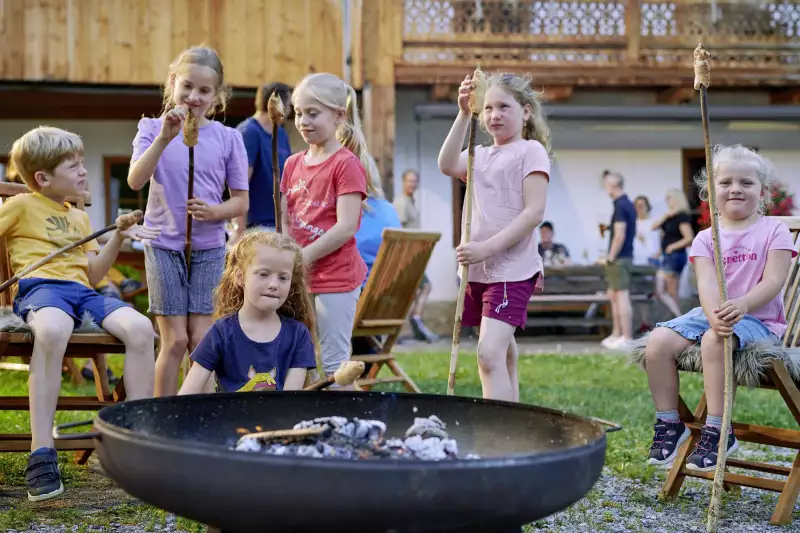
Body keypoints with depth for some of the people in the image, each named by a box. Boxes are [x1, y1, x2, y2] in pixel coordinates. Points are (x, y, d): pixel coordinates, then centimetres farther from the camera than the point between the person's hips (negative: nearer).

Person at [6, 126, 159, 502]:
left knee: (140, 327, -25)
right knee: (52, 330, -43)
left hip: (81, 291, 6)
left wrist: (118, 237, 14)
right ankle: (41, 454, -42)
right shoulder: (22, 206, 12)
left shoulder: (80, 218, 29)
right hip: (40, 286, -6)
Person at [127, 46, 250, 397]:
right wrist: (165, 137, -24)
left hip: (208, 248, 1)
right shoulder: (154, 128, 1)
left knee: (202, 339, -1)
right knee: (174, 340, -1)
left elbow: (241, 201, 3)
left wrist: (213, 211, -18)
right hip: (164, 246, -1)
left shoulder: (228, 138, 1)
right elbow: (135, 181, -14)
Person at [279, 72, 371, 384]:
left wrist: (302, 259, -16)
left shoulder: (346, 163, -10)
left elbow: (346, 227, -17)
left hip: (336, 277, -7)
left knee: (334, 362, -1)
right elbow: (284, 220, 12)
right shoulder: (293, 164, 12)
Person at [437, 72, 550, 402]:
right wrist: (463, 115, -11)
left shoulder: (531, 150, -3)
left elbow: (534, 213, -13)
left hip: (512, 269, -7)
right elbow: (447, 165, -5)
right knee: (503, 356, 13)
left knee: (490, 353, -20)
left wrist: (487, 248, -20)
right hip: (479, 269, 7)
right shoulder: (481, 155, 17)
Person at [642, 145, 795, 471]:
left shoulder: (774, 230, 2)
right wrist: (715, 314, -29)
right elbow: (707, 283, -6)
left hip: (758, 319, -4)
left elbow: (773, 280, -10)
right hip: (711, 314, 4)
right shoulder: (706, 239, 10)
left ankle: (717, 431, -28)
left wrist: (742, 304, -30)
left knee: (713, 341, -37)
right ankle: (669, 423, -6)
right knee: (658, 342, -20)